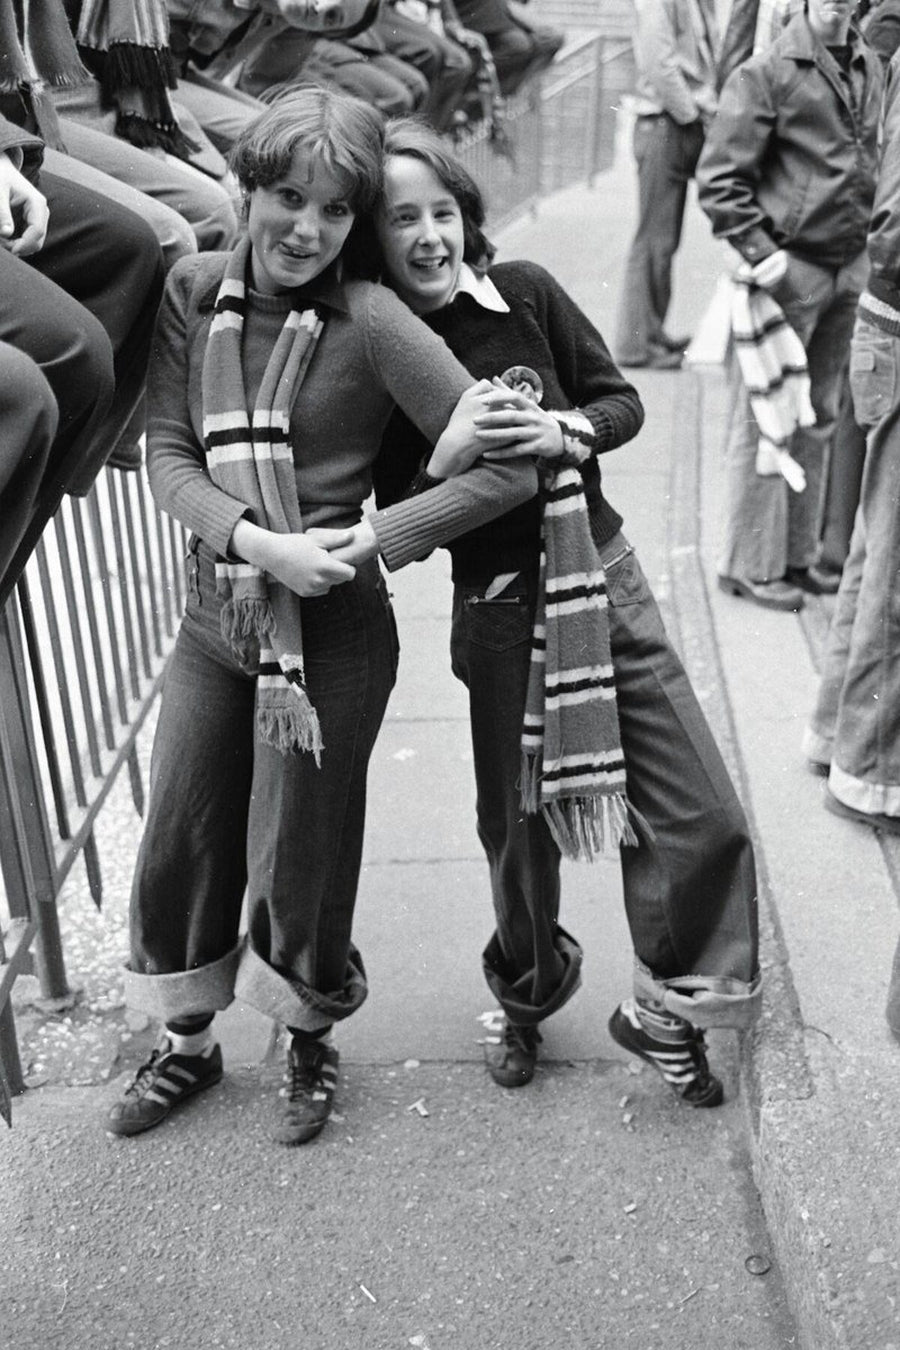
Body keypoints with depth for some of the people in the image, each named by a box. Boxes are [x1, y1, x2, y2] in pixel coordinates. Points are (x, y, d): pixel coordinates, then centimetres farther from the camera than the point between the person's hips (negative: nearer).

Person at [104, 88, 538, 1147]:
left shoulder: (370, 322, -14)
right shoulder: (193, 293, -1)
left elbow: (506, 468, -17)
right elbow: (167, 456, -3)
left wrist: (369, 538, -21)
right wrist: (258, 542, -19)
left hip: (331, 628, -4)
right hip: (214, 617, 5)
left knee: (296, 857, 9)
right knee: (178, 842, 15)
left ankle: (309, 1047, 39)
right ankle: (187, 1043, 42)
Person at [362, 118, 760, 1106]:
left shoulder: (524, 294, -1)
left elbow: (623, 401, 5)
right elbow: (400, 515, -5)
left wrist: (564, 431, -14)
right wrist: (457, 454, -22)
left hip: (602, 573, 2)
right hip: (501, 606, -2)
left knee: (703, 817, 1)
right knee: (520, 829, 11)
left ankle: (663, 1013, 24)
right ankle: (527, 999, 42)